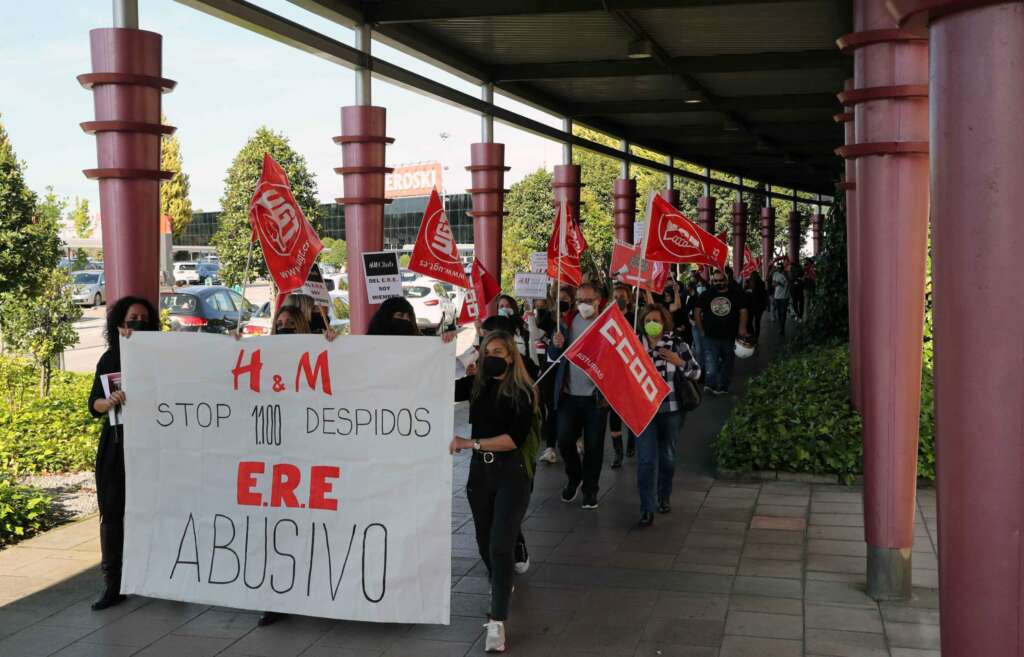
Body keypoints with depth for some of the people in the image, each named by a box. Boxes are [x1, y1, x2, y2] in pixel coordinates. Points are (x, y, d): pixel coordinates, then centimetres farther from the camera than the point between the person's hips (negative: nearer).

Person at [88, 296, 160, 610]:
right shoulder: (110, 358, 7)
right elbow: (94, 404, 4)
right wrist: (109, 401, -16)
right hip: (116, 445, 2)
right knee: (112, 512, 2)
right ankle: (113, 585, 9)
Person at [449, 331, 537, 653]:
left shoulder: (522, 393, -9)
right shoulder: (475, 384, 2)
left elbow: (515, 438, -17)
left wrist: (470, 443, -18)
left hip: (510, 473, -5)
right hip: (480, 471, 5)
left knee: (501, 544, -12)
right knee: (485, 540, 17)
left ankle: (497, 622, -11)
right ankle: (501, 586, 45)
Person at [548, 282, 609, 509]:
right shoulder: (567, 322, 4)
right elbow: (552, 357, 7)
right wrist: (556, 346, -15)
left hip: (596, 395, -2)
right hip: (569, 394, 2)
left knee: (594, 445, 5)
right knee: (564, 441, 3)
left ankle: (590, 488, 21)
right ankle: (574, 478, 29)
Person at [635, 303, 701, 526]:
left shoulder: (677, 344, -4)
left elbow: (696, 372, -1)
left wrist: (679, 362, -17)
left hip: (671, 410, 0)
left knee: (667, 456, 15)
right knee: (645, 459, -7)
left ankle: (665, 497, 37)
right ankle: (646, 509, -3)